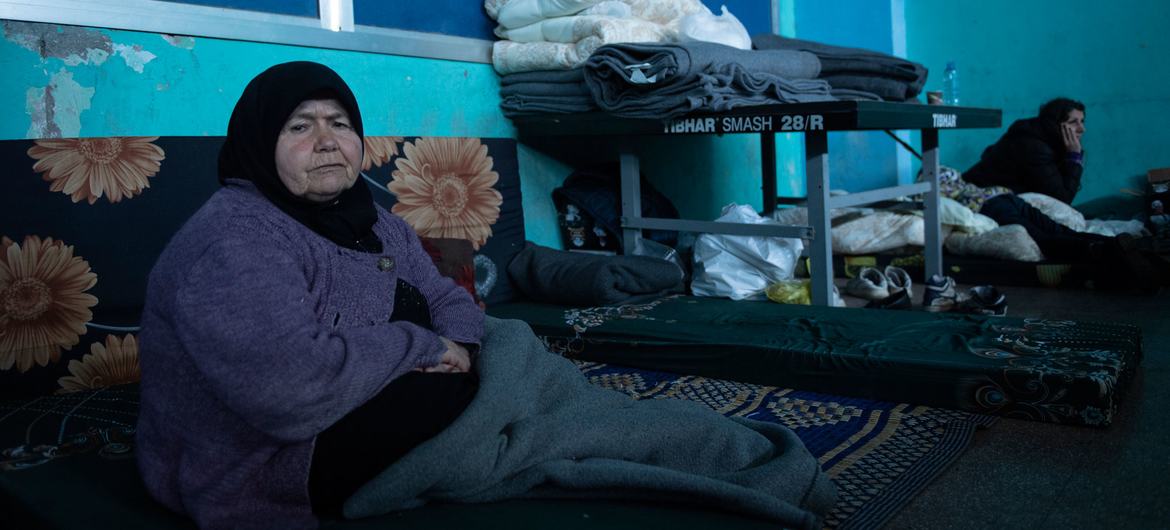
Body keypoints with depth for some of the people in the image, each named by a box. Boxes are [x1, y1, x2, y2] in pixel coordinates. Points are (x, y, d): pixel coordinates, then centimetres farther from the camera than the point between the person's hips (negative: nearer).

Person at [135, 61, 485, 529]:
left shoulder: (377, 225, 7)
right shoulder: (232, 239, -24)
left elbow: (449, 298, 7)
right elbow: (292, 387, -36)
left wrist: (454, 349, -17)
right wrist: (421, 345, -23)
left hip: (352, 414, 9)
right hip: (255, 472, -9)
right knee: (469, 391, -18)